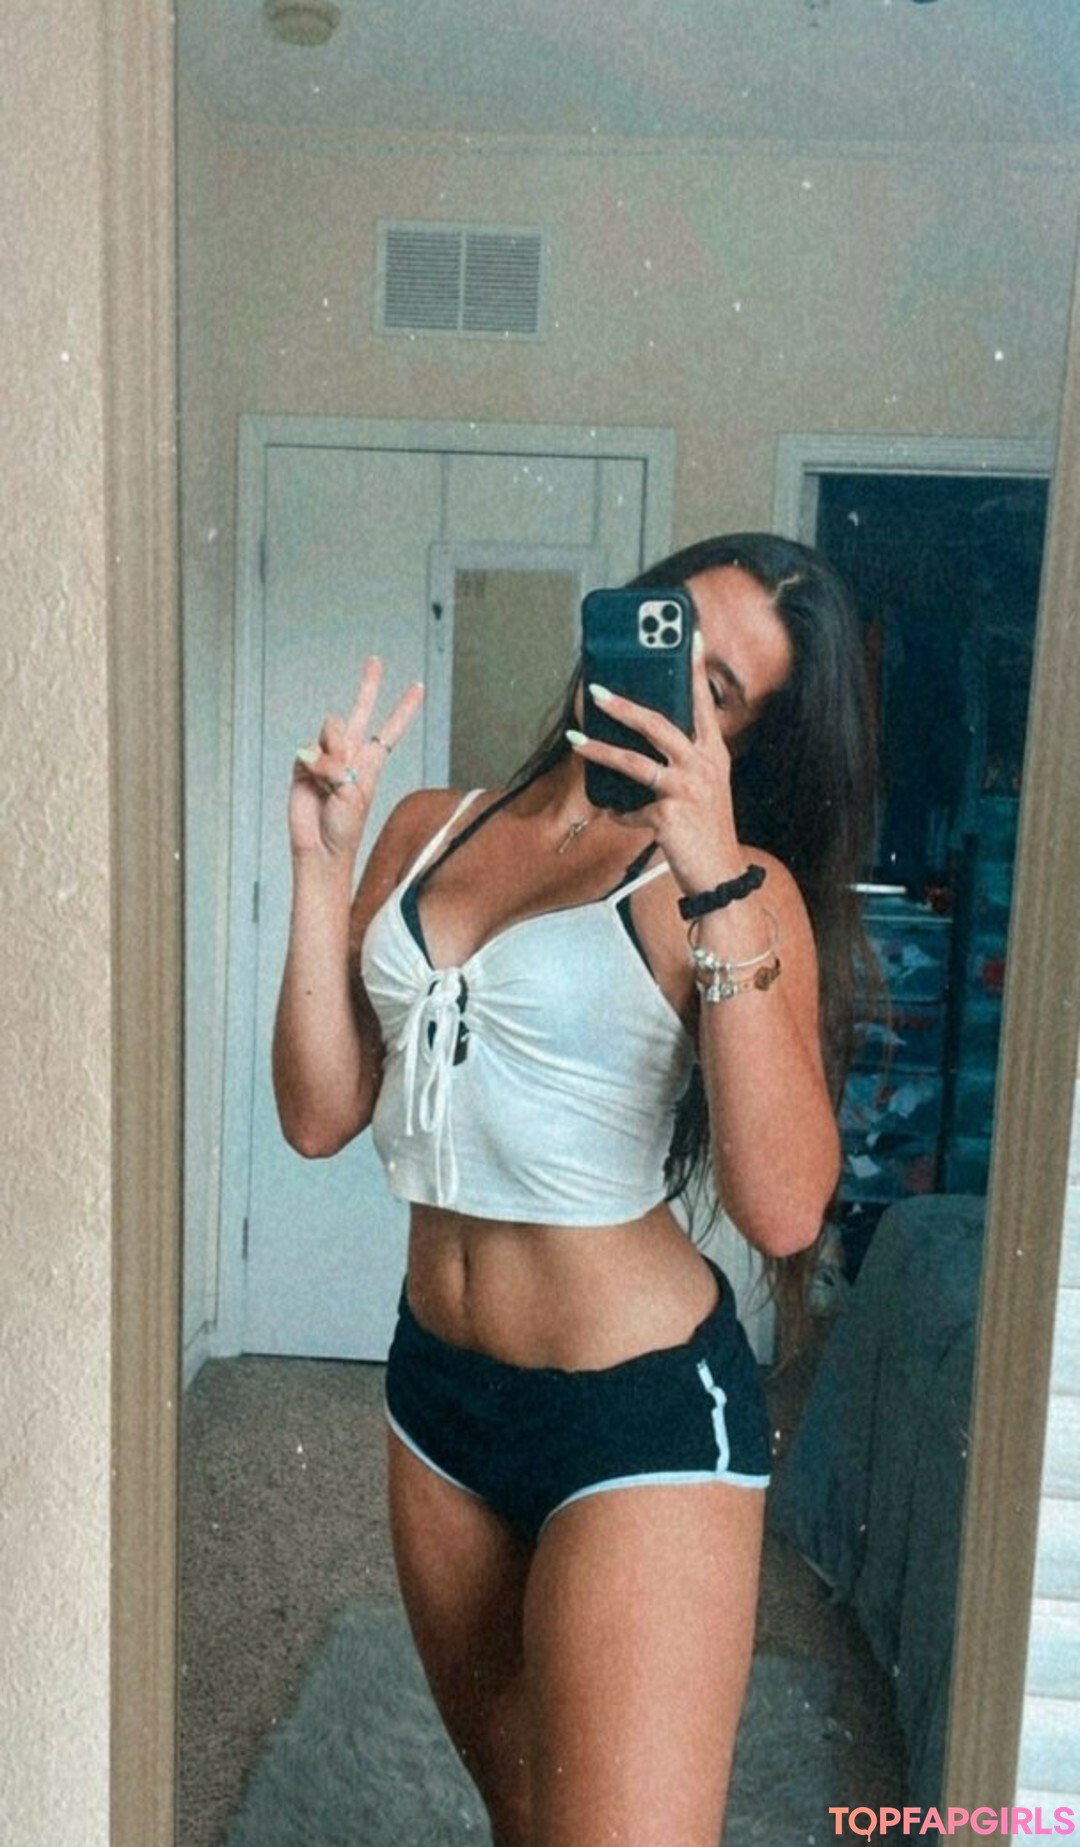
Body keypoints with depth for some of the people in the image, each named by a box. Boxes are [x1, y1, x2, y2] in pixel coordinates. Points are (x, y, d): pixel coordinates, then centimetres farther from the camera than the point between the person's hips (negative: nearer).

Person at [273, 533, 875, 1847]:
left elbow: (783, 1212, -26)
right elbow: (321, 1115, -1)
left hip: (642, 1408, -5)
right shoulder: (430, 828, 4)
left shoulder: (738, 884, -12)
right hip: (436, 1382, 6)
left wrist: (717, 882, -29)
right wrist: (321, 860, -9)